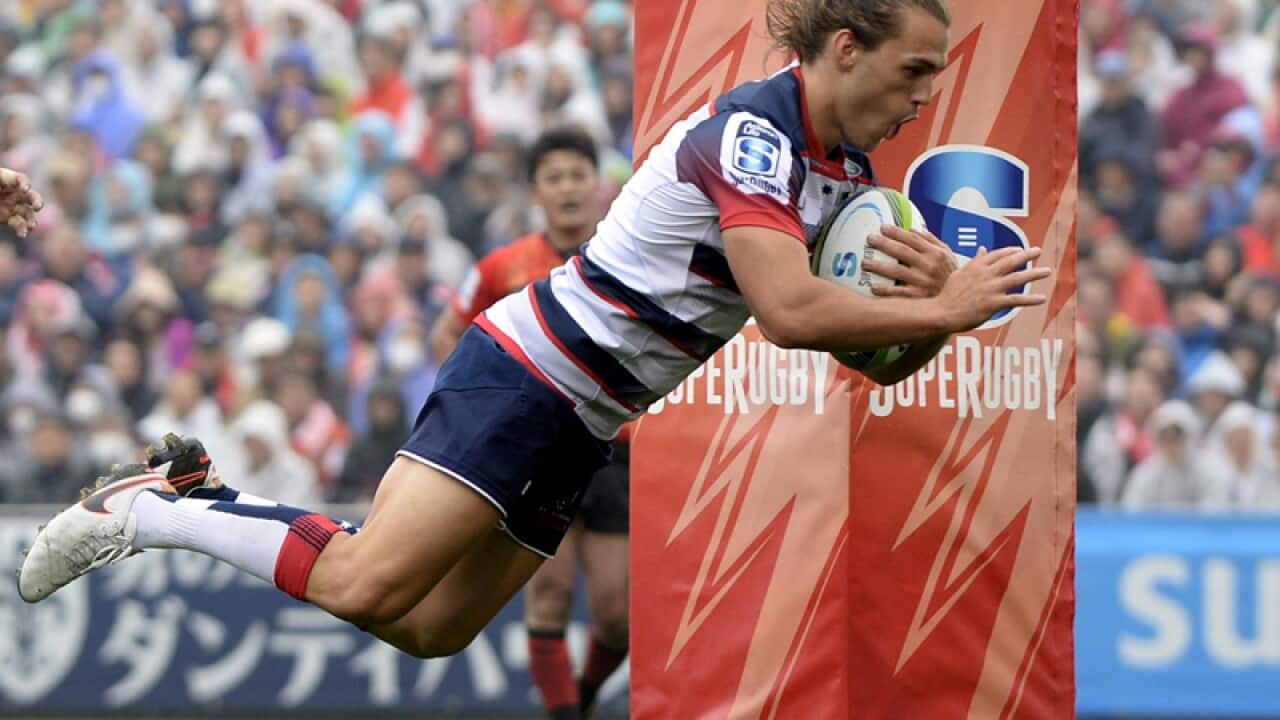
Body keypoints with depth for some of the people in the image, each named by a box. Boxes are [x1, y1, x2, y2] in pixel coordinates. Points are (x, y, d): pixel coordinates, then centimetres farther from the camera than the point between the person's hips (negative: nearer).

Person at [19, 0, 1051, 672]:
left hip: (582, 427, 9)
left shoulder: (848, 172, 7)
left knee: (424, 628, 7)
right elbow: (789, 310, -34)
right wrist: (946, 308, -25)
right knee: (364, 586, -20)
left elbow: (883, 360, 11)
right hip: (528, 373, -9)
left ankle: (196, 492, 19)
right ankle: (152, 508, 0)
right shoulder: (751, 131, -21)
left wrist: (937, 301, -11)